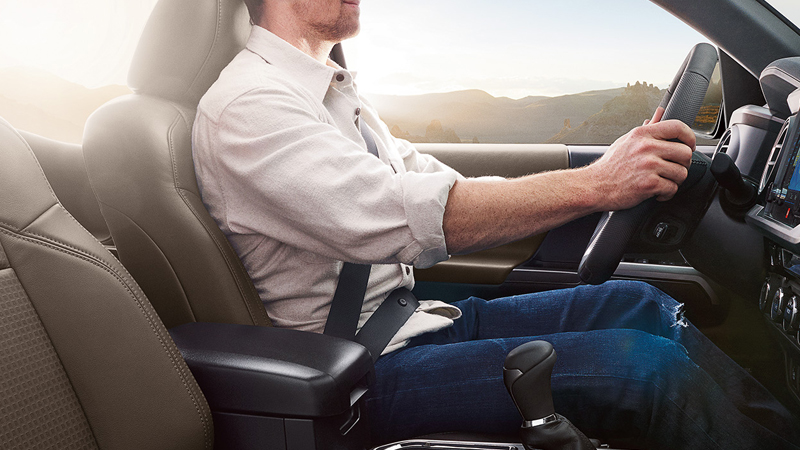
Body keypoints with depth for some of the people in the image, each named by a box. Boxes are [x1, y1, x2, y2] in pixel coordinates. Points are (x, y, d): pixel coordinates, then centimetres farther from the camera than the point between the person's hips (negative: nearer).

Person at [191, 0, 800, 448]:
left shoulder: (335, 94, 16)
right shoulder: (247, 103, -14)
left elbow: (441, 187, 11)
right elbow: (401, 219, -28)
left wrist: (617, 176, 1)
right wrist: (591, 185, -25)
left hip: (411, 317, 9)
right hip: (364, 372, -9)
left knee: (637, 305, 0)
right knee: (653, 367, -21)